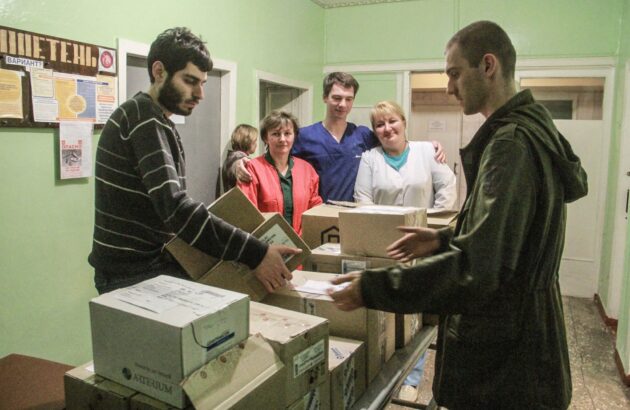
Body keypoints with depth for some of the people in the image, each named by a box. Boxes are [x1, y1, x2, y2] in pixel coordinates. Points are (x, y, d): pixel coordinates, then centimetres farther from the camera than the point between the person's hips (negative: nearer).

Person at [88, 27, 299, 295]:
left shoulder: (155, 121, 15)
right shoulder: (143, 116, -16)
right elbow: (174, 207, -28)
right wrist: (254, 253, -30)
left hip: (150, 263, 9)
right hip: (133, 274, -9)